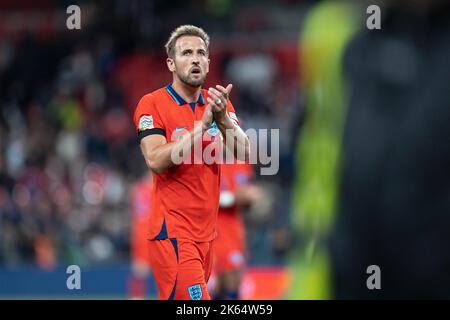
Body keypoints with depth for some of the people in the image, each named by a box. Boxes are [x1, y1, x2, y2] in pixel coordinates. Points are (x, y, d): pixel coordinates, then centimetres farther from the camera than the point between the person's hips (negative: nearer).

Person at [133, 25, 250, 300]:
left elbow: (244, 154, -2)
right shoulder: (152, 104, -6)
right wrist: (204, 123, -24)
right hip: (172, 232, -6)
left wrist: (222, 118, -19)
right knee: (194, 298, -19)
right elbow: (156, 160, -20)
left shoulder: (219, 104, 11)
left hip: (207, 232, 6)